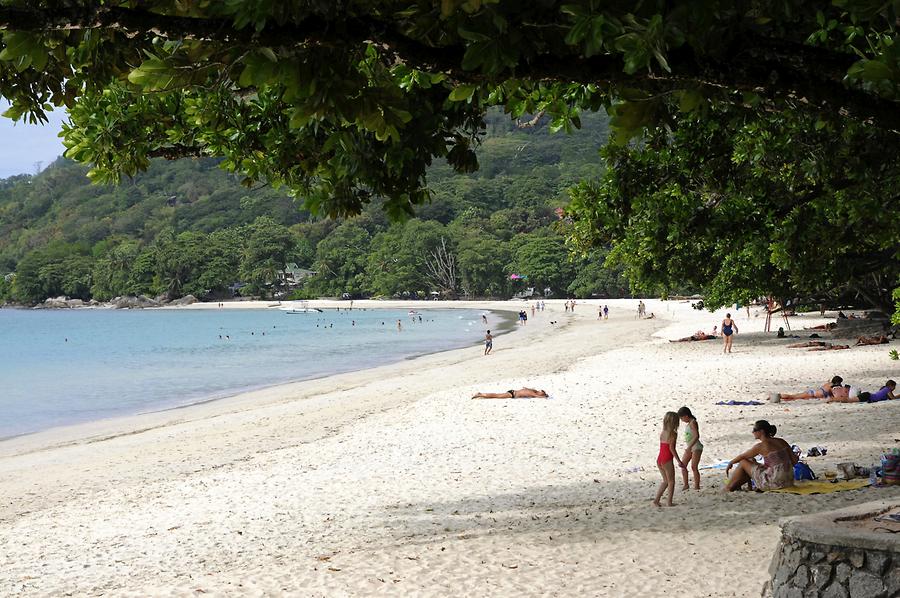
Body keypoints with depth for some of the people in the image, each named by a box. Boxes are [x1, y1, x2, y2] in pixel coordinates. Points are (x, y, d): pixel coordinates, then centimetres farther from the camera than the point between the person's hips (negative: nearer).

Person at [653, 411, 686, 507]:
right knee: (671, 482, 7)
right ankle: (669, 502, 8)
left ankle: (656, 500, 14)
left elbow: (664, 447, 11)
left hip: (659, 459, 7)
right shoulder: (673, 434, -11)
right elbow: (671, 448, -16)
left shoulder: (662, 433, 10)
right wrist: (679, 461, -13)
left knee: (666, 481, 19)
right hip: (667, 460, -7)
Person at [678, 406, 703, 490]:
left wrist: (690, 447, -33)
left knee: (694, 467, -10)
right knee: (683, 465, 6)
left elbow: (696, 436, -28)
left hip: (696, 447, -10)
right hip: (689, 447, 10)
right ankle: (685, 484, 13)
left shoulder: (693, 423, -16)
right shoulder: (689, 423, 12)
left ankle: (697, 486, -3)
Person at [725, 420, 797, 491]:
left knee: (743, 462, 7)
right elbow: (794, 459, 9)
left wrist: (730, 463, 22)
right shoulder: (781, 442, 6)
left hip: (775, 482, -8)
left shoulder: (761, 446, -11)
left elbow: (742, 457, 4)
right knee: (752, 462, 25)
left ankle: (728, 488, 17)